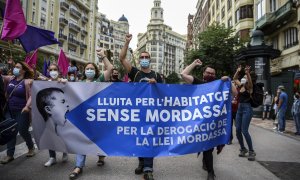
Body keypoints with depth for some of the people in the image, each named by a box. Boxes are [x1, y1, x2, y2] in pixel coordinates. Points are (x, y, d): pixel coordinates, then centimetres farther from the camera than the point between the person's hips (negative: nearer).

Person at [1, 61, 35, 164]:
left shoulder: (27, 81, -9)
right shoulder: (10, 79, 7)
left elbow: (31, 96, -14)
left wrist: (27, 106, -25)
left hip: (21, 111, -5)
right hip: (9, 110, 5)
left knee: (23, 131, 4)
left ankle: (31, 147, 30)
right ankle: (10, 155, 18)